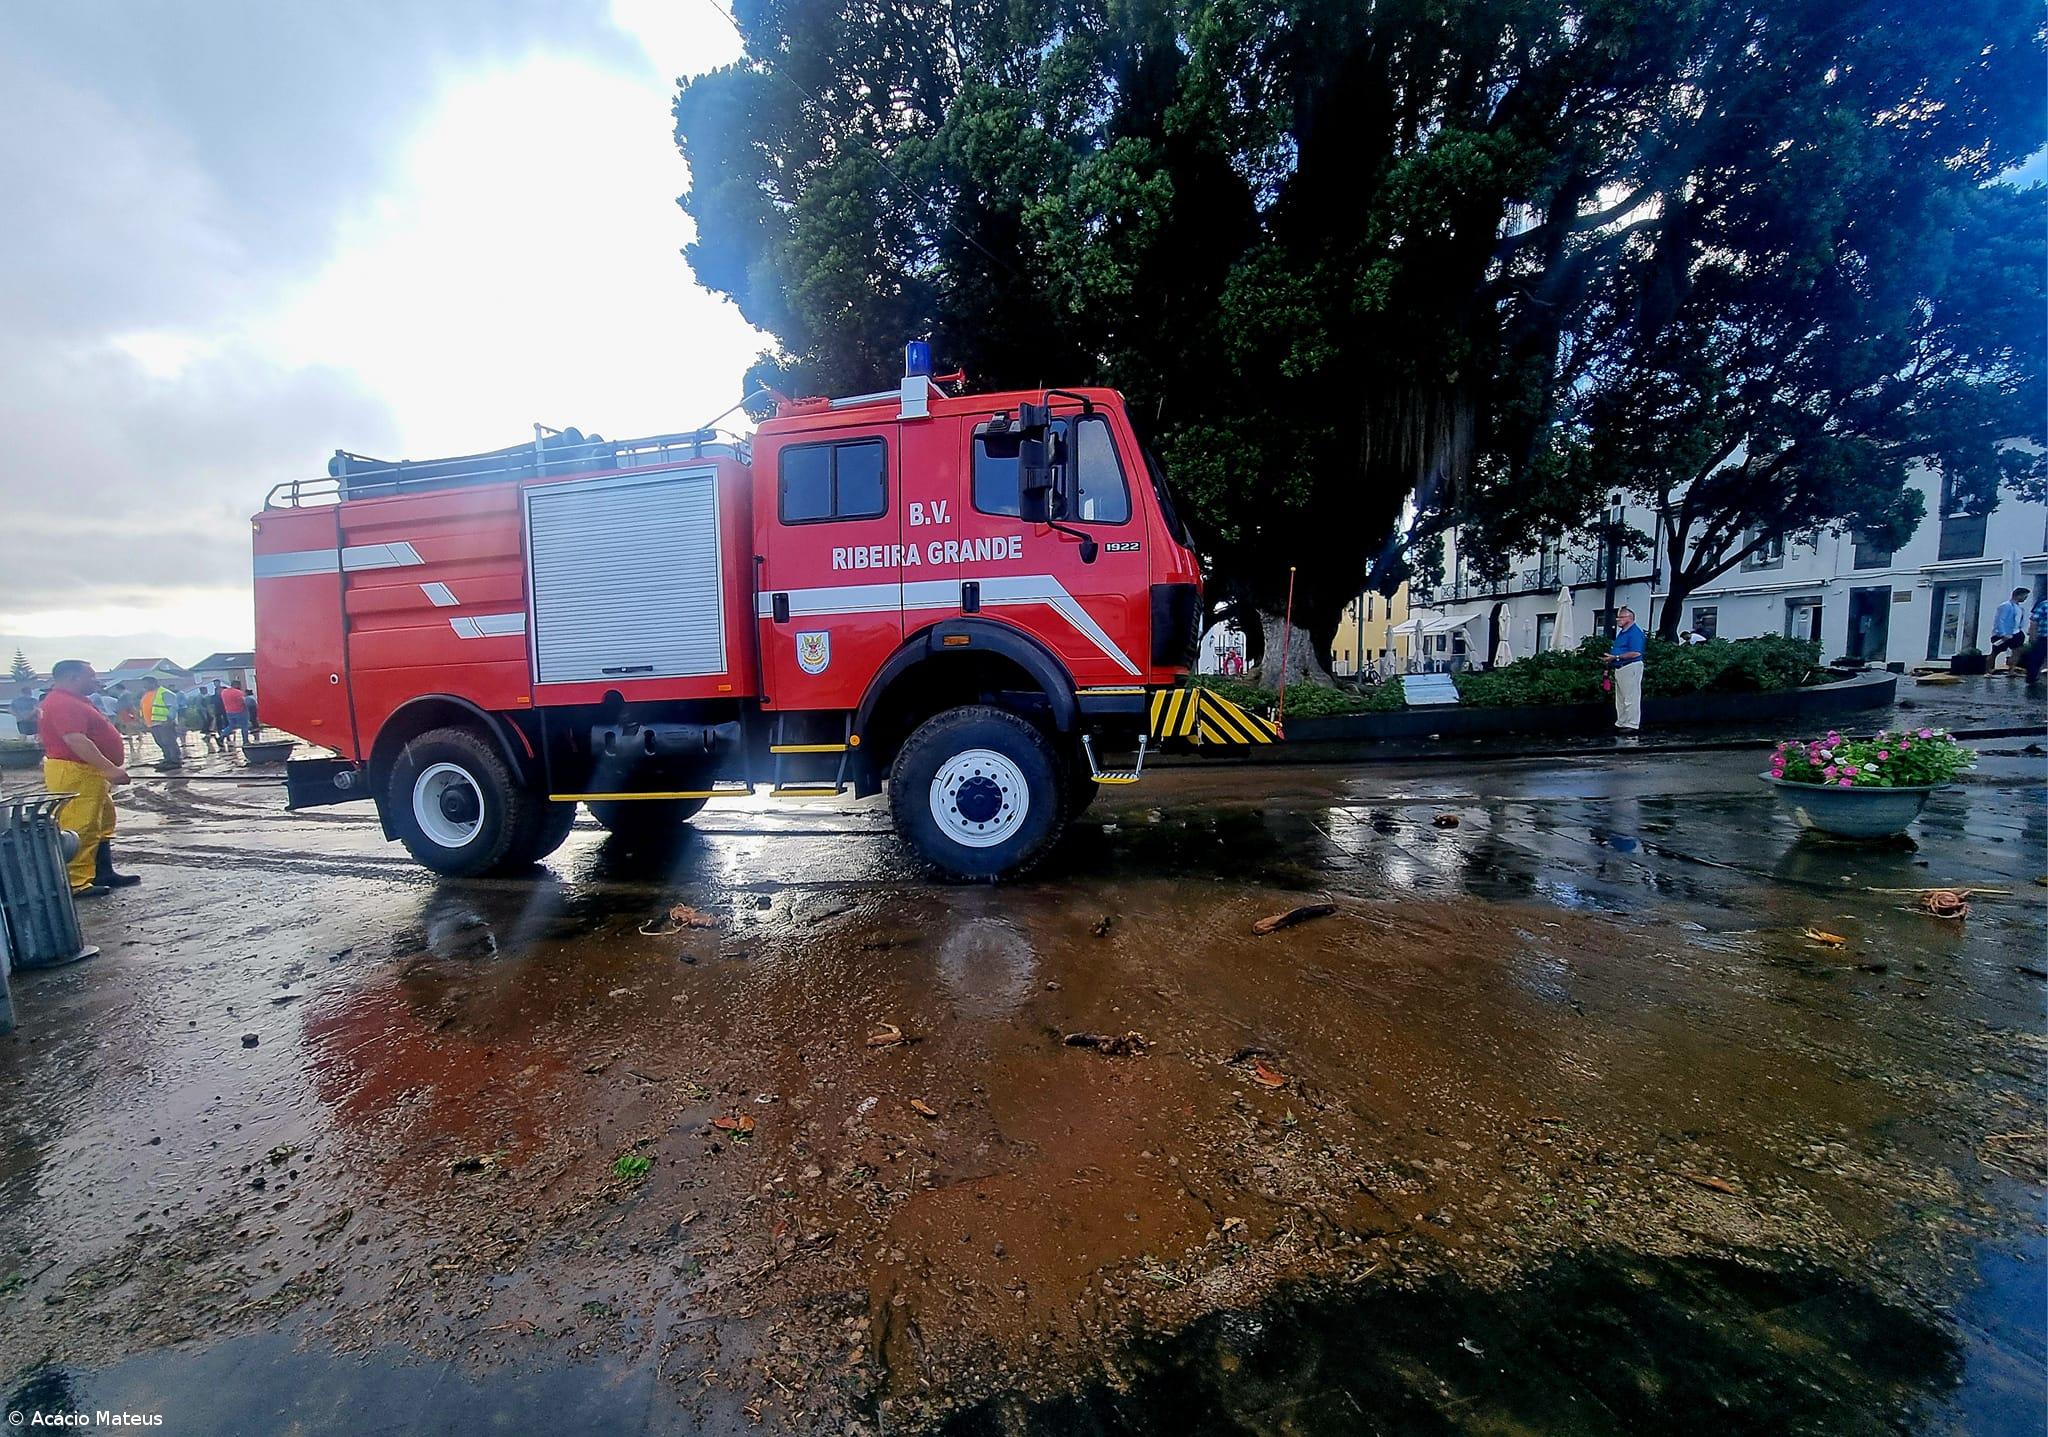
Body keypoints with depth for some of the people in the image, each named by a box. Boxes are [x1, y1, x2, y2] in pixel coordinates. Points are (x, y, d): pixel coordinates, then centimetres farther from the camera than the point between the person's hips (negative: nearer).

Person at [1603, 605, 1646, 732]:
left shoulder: (1635, 632, -14)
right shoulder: (1621, 632, 16)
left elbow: (1635, 653, -23)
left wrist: (1616, 657, -21)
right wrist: (1610, 660, 9)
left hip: (1630, 668, -10)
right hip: (1619, 668, 10)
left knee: (1630, 698, -5)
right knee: (1620, 698, 15)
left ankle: (1632, 724, -1)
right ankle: (1621, 723, 23)